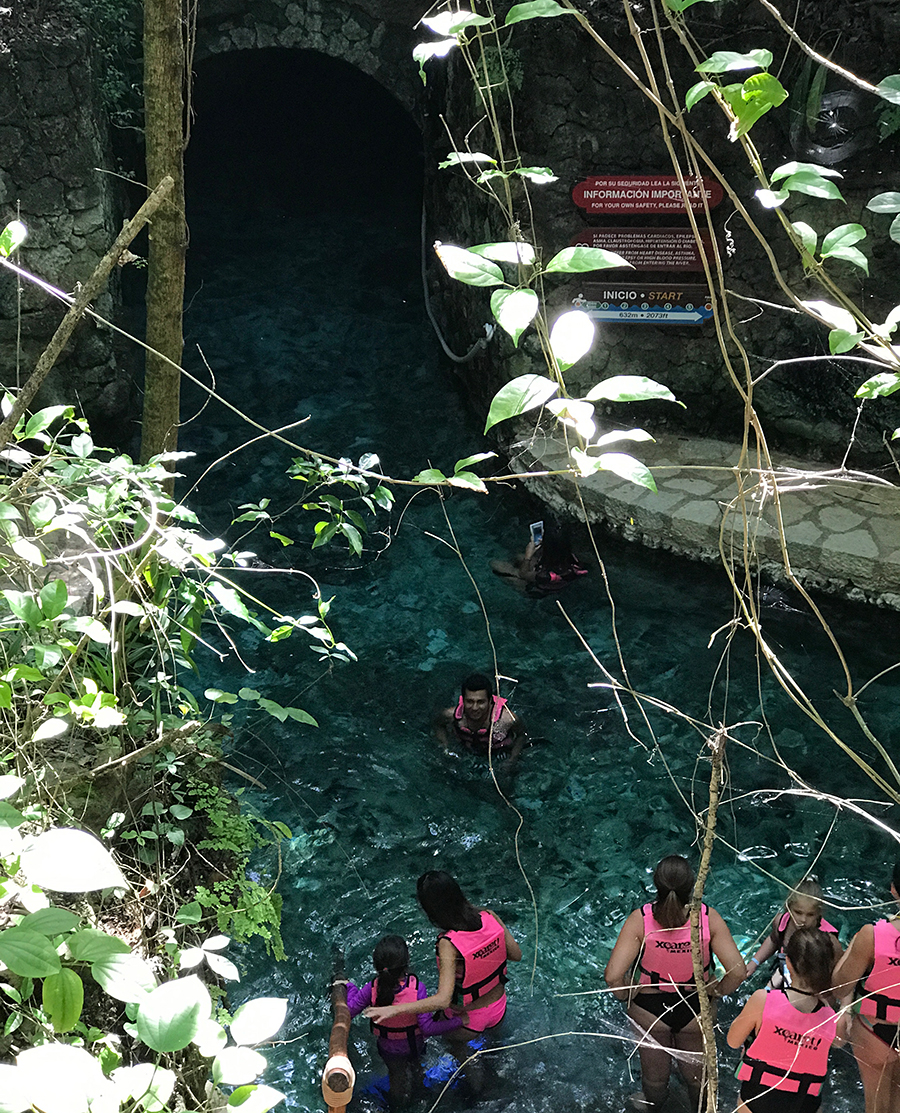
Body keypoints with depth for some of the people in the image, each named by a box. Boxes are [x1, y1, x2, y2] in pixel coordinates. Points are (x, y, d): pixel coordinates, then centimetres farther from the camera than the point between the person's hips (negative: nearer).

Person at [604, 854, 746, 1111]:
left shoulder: (640, 920, -30)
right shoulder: (708, 918, -27)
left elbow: (613, 976, -34)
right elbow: (738, 970, -29)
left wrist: (626, 994, -12)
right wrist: (719, 990, -8)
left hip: (649, 1010, -1)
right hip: (696, 1010, 1)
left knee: (654, 1074, 29)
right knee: (696, 1070, 31)